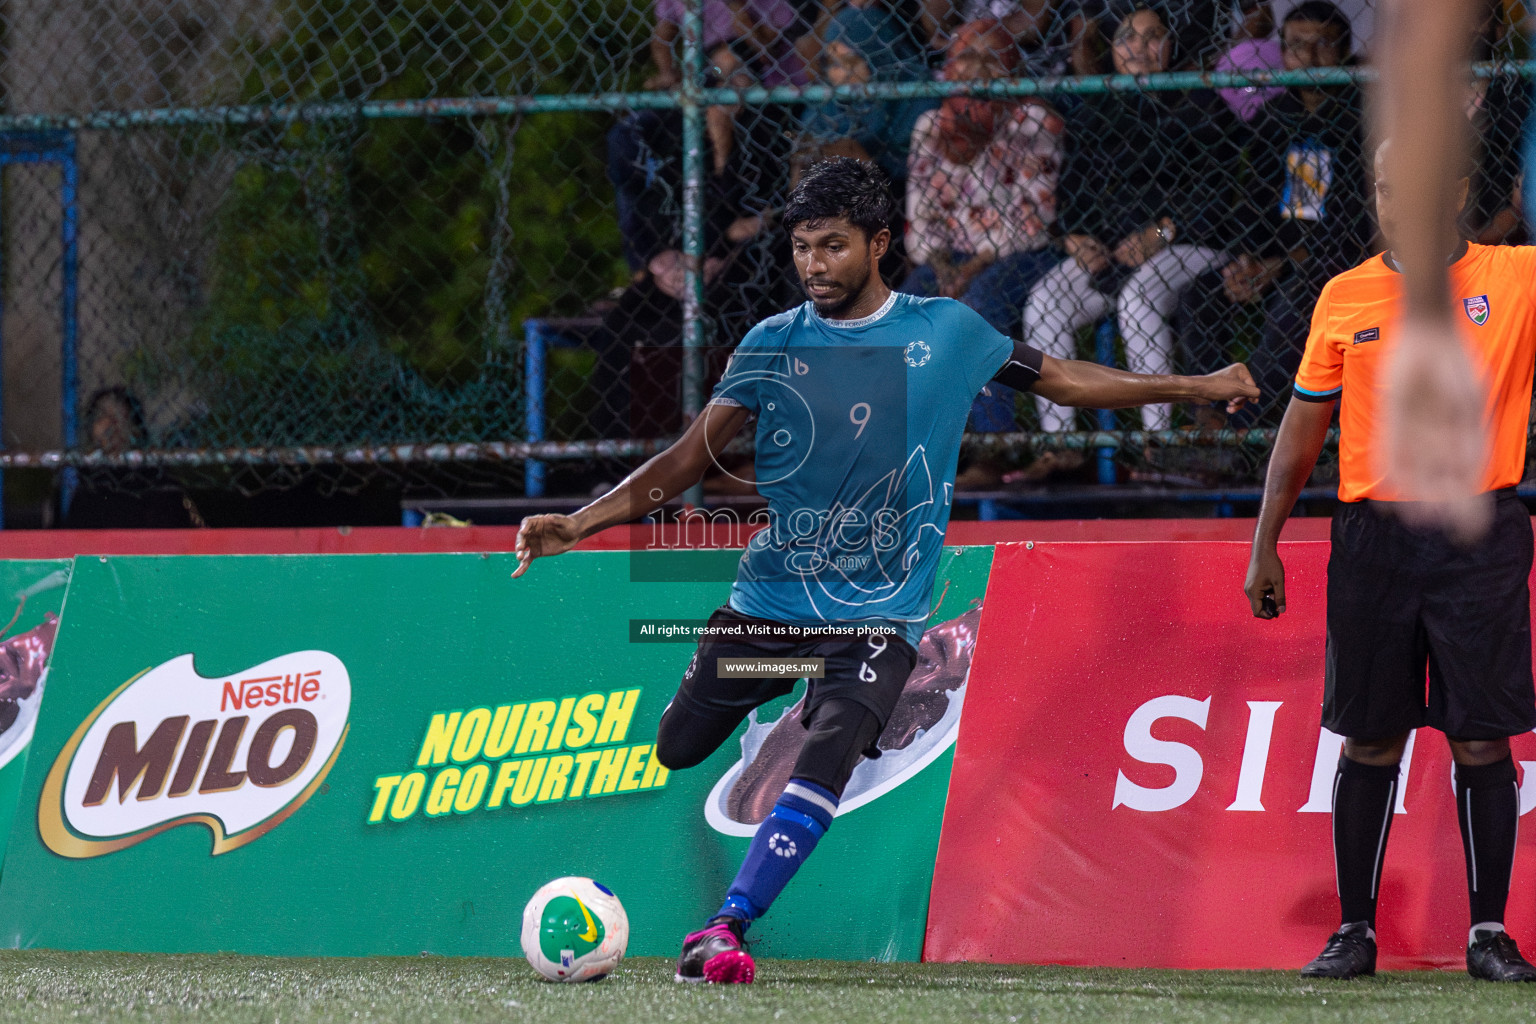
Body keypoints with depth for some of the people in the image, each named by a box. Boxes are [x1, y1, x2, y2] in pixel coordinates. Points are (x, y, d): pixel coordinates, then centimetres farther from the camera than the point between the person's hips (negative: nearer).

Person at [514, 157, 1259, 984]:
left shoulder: (947, 331, 4)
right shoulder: (774, 344, 4)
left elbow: (1062, 379, 17)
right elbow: (688, 459, 1)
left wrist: (1197, 386, 21)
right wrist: (577, 526, -11)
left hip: (878, 614, -3)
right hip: (766, 602, 3)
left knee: (822, 761, -25)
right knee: (666, 761, 1)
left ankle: (723, 931, -28)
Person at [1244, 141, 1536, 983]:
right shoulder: (1345, 298, 8)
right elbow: (1303, 426, 13)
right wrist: (1265, 544, 11)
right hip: (1373, 535, 2)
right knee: (1370, 740, 4)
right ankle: (1354, 930, 11)